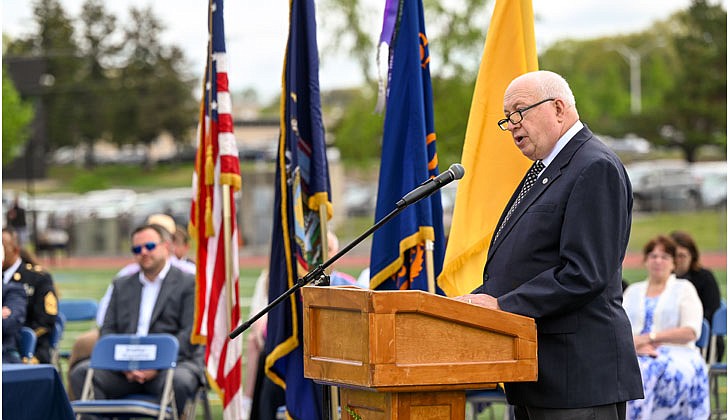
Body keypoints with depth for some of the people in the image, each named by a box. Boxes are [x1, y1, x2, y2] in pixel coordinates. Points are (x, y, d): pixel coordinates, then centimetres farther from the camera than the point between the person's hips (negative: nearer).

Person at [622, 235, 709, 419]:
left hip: (674, 353, -2)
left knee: (677, 372, -40)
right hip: (634, 354, 2)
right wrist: (634, 343, -12)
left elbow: (691, 332, 0)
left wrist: (650, 338, -10)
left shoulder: (684, 288, 15)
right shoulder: (633, 290, 25)